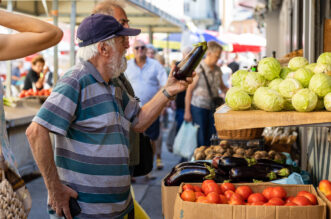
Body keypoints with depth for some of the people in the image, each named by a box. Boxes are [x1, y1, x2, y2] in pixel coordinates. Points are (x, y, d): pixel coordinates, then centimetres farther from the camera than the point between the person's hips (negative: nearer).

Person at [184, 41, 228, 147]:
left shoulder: (217, 69, 9)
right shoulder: (198, 69, -9)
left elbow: (222, 87, 23)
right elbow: (189, 90, -8)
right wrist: (187, 111, -10)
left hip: (213, 108, 6)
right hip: (199, 107, -6)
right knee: (201, 139, -3)